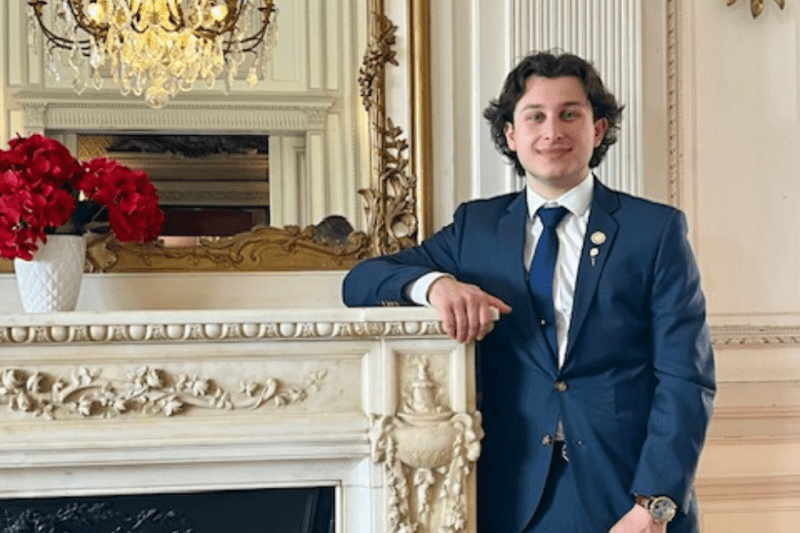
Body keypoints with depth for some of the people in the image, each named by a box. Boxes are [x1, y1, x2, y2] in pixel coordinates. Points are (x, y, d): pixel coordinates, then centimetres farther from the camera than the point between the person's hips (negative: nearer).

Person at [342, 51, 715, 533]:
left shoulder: (657, 231, -2)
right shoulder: (476, 226, 6)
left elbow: (686, 380, -7)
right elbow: (359, 280, 3)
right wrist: (436, 283, -18)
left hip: (627, 494, -2)